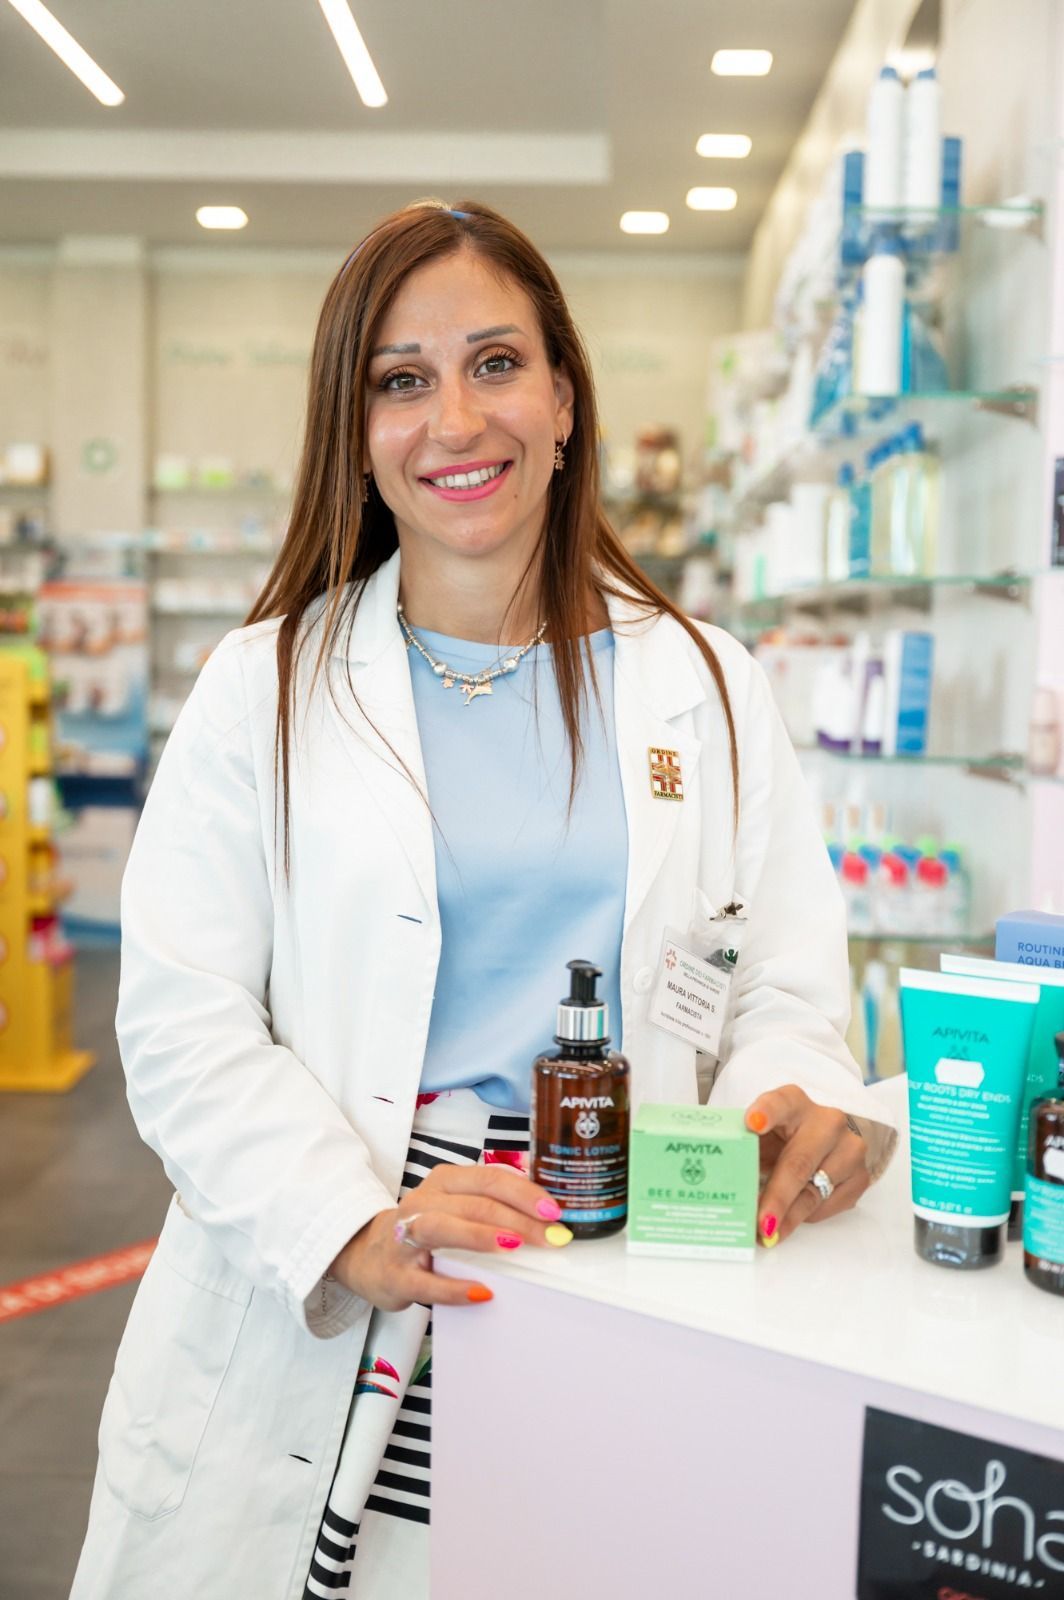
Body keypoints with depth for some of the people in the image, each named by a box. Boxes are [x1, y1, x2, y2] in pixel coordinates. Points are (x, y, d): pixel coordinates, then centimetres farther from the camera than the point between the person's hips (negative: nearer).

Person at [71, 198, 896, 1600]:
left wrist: (790, 1091, -19)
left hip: (621, 1315, 1)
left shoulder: (704, 685, 5)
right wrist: (352, 1225, -20)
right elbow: (184, 1021, -6)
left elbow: (785, 964, 4)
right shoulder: (267, 689, 0)